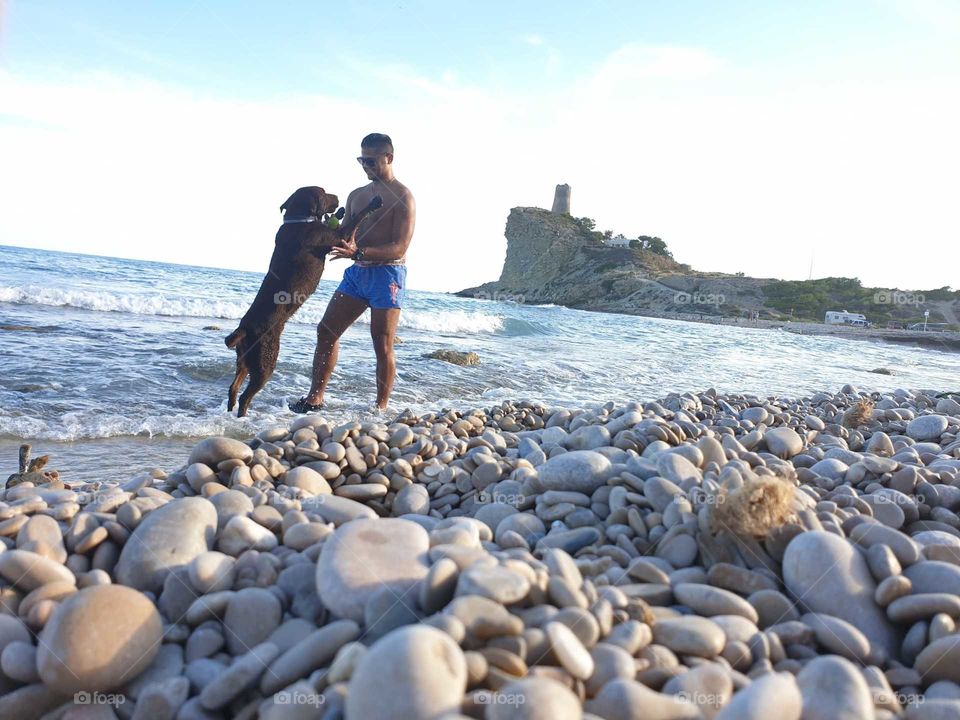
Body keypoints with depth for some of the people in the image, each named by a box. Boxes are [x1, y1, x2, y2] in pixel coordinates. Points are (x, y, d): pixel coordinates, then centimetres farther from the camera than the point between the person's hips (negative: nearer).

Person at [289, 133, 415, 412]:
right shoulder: (356, 195, 16)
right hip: (356, 273, 7)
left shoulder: (402, 196, -7)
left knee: (382, 345, -5)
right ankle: (315, 397, 10)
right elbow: (345, 235, 21)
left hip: (387, 274, -7)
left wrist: (358, 252, -28)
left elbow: (399, 248, -17)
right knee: (326, 330, 3)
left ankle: (381, 407, 5)